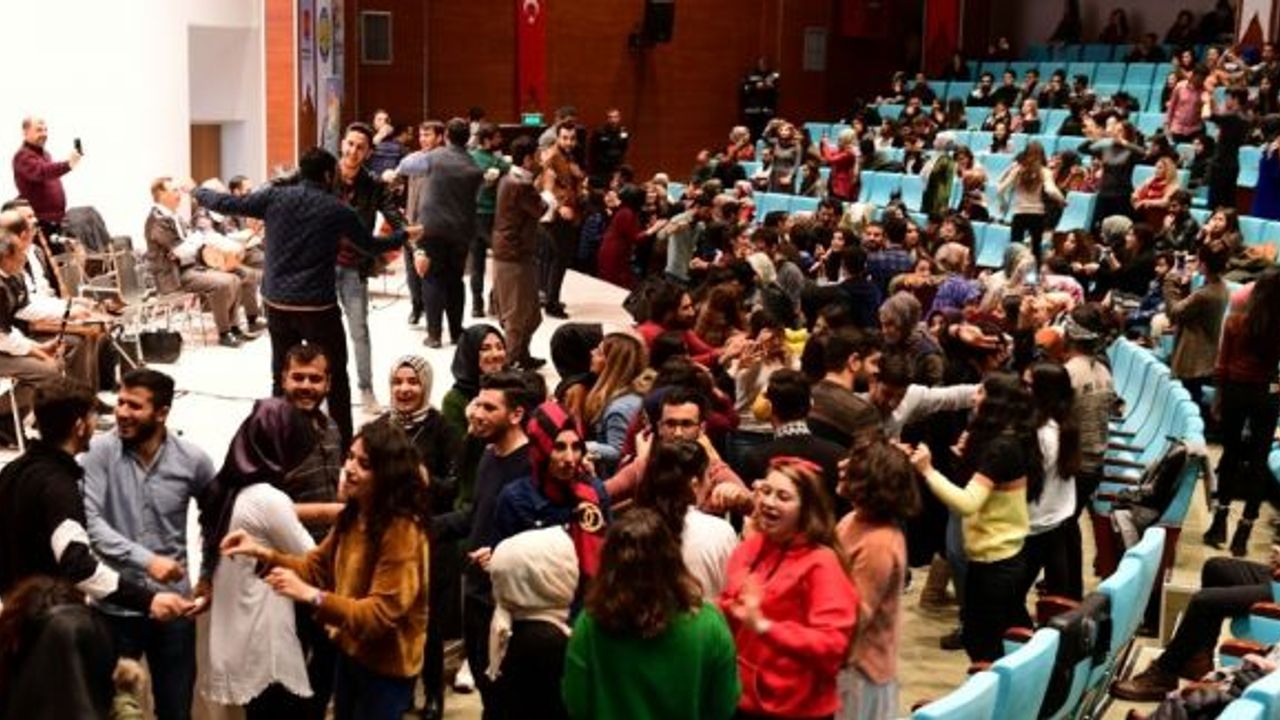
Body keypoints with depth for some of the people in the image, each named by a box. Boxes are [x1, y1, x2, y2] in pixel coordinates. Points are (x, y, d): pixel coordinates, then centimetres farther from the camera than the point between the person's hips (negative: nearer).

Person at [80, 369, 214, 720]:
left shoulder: (192, 460, -4)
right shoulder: (99, 452, -11)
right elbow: (90, 523, -19)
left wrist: (209, 574, 10)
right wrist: (146, 559, -28)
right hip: (115, 604, -1)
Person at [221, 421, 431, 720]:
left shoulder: (403, 531, -25)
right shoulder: (352, 516, 3)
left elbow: (381, 613, -28)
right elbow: (316, 566, 7)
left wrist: (310, 595, -36)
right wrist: (264, 554, -9)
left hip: (385, 666, -8)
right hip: (350, 653, 8)